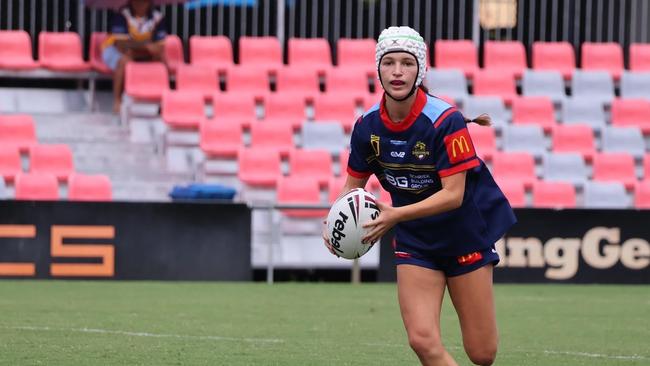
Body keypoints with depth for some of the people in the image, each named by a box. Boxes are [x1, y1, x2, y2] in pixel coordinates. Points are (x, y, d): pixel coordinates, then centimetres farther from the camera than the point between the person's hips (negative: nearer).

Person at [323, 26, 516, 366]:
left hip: (466, 233, -3)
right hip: (414, 241, 3)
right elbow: (354, 184, 6)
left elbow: (453, 194, -25)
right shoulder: (367, 126, -7)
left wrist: (396, 215, -35)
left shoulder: (445, 121, -22)